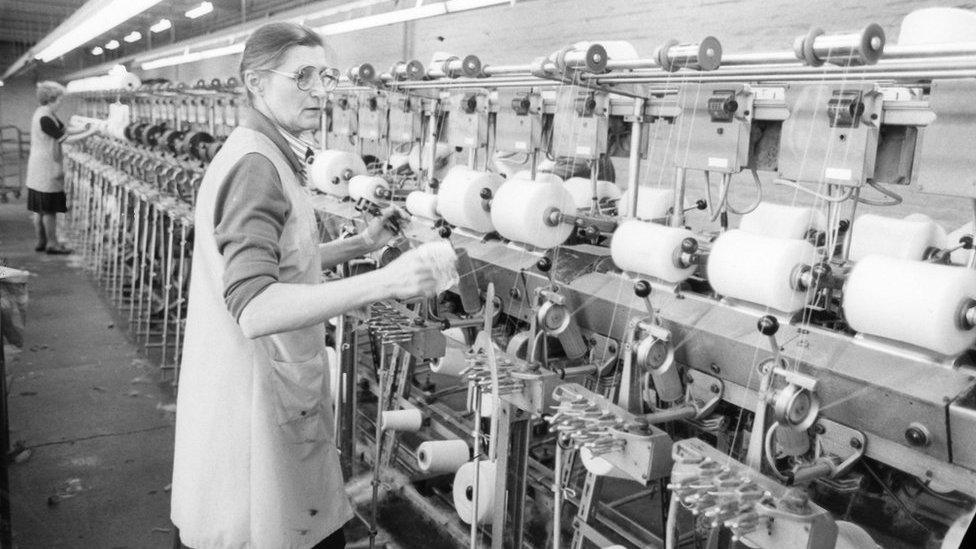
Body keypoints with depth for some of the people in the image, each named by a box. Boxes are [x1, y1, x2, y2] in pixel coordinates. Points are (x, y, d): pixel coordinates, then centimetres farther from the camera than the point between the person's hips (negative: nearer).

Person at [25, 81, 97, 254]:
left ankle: (41, 241, 23)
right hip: (46, 169, -10)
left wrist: (88, 128, 4)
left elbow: (65, 129, 12)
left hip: (39, 168, 10)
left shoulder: (47, 114, 10)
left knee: (40, 209, 15)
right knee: (49, 209, -1)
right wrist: (89, 133, -15)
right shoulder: (44, 118, -20)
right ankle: (52, 244, 7)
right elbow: (64, 139, -20)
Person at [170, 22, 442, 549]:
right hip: (257, 405, -10)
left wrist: (359, 244, 9)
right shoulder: (255, 164, -19)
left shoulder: (268, 156, 14)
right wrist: (383, 282, -35)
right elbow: (253, 309, -29)